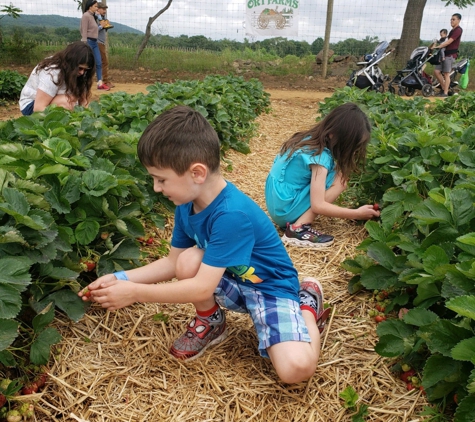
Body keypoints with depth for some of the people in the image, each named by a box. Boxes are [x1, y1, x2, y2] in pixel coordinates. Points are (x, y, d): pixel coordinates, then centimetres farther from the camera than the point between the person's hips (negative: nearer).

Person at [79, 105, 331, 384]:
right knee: (188, 259, -24)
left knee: (296, 368, -27)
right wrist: (121, 278, -8)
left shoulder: (232, 214, -33)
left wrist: (134, 293, -27)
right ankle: (211, 323, 6)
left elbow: (202, 288, -32)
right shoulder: (187, 204, -8)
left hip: (271, 287, -6)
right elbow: (173, 262, 2)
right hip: (234, 283, 7)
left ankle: (307, 304, 4)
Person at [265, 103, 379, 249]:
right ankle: (298, 228, -16)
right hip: (285, 210, -9)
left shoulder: (310, 138, 4)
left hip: (276, 203, 9)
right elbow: (318, 206, -24)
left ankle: (298, 224, 5)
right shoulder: (320, 156, -21)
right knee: (340, 179, -13)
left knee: (338, 175, 12)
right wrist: (357, 214, -16)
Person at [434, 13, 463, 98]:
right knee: (436, 71, 4)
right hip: (445, 54, 9)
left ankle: (445, 93, -3)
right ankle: (444, 88, 16)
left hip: (450, 55, -9)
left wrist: (437, 47, -19)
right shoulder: (452, 30, 20)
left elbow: (449, 42, -18)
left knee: (446, 74, -7)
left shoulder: (458, 30, -10)